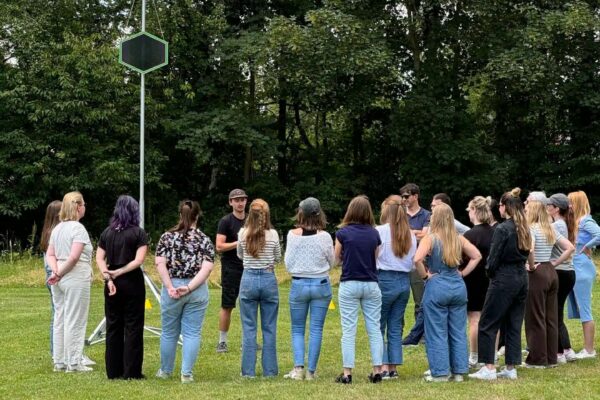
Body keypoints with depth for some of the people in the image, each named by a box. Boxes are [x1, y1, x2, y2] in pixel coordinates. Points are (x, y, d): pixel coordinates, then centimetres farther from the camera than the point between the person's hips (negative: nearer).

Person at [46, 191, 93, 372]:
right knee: (75, 321, -3)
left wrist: (56, 271, -4)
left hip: (59, 280, 8)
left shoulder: (57, 229, 13)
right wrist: (60, 274, -10)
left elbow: (50, 254, 10)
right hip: (76, 278, -8)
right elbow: (74, 257, -21)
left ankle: (59, 362, 17)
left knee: (60, 319, 12)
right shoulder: (78, 228, -12)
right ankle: (74, 363, 0)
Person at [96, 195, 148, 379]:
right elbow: (139, 260, -15)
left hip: (112, 283, 4)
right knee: (133, 327, 2)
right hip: (132, 282, -4)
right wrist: (118, 272, -13)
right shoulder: (138, 233, -5)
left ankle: (113, 371, 13)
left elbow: (99, 258, 0)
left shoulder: (107, 233, 7)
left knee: (113, 326, 10)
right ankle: (131, 371, 1)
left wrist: (108, 277, -8)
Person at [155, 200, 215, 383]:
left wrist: (170, 287, -9)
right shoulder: (204, 240, 1)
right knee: (192, 333, 5)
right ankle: (186, 373, 2)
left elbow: (160, 263, -8)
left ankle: (165, 371, 24)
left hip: (172, 288, 0)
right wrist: (189, 287, -13)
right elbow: (207, 268, -10)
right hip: (197, 291, 0)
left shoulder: (168, 236, 1)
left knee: (169, 332, 13)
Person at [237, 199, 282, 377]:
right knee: (269, 328, 8)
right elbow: (278, 258, 8)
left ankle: (248, 371, 5)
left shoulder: (243, 233, -3)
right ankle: (269, 370, 10)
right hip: (269, 279, 0)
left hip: (248, 279, 0)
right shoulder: (273, 234, -6)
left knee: (248, 328, 5)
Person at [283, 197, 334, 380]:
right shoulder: (324, 236, -9)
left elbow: (288, 264, -2)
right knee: (316, 330, 6)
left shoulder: (293, 235, -9)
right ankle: (311, 371, 6)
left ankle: (298, 367, -3)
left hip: (299, 284, 0)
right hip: (321, 284, 0)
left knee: (297, 329, 11)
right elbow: (331, 262, 3)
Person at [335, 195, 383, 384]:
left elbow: (337, 257, 7)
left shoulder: (343, 233, -7)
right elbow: (376, 259, 11)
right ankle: (377, 371, 8)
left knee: (349, 330, 1)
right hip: (371, 285, 2)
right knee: (375, 329, 8)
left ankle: (347, 373, 0)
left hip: (349, 285, -2)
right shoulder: (374, 234, 1)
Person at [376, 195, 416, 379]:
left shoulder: (380, 231, -10)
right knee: (395, 327, 12)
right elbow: (413, 262, 8)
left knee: (378, 327, 2)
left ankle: (384, 367, -4)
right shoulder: (410, 235, 6)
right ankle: (394, 368, 13)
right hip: (404, 281, 5)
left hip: (385, 280, -5)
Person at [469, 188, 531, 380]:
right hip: (522, 278, 7)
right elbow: (525, 254, 12)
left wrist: (490, 273, 5)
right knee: (514, 325, 11)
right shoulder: (524, 229, 8)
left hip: (504, 280, -7)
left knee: (487, 324, 1)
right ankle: (511, 368, 13)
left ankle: (489, 368, -2)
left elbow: (493, 259, -13)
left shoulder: (502, 229, -14)